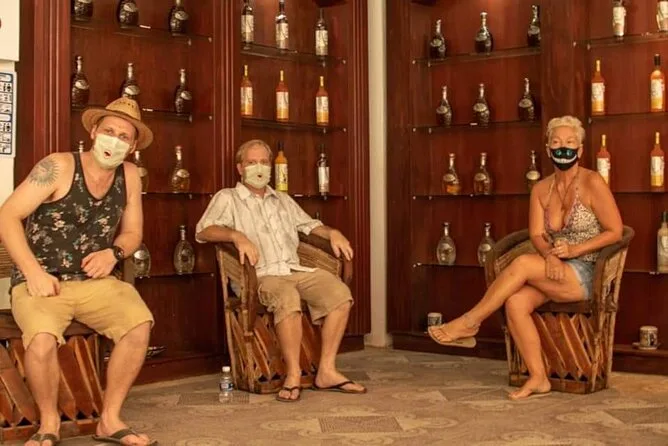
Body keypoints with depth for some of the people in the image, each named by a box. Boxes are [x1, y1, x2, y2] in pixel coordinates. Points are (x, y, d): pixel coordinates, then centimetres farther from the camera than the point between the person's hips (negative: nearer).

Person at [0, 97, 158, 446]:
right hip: (40, 282, -4)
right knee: (42, 340, -33)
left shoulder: (129, 176, 5)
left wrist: (114, 253, -9)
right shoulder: (58, 167, -10)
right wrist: (33, 272, -20)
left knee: (140, 324, -23)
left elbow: (132, 232, 15)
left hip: (93, 281, 4)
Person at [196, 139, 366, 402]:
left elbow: (309, 224, 34)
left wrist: (332, 232, 11)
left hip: (297, 270, 6)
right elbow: (203, 231, -4)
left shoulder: (283, 201, 29)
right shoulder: (227, 198, 10)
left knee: (339, 293, -21)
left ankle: (326, 371, -18)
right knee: (287, 298, -39)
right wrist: (237, 235, -23)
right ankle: (293, 375, -30)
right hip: (262, 275, -5)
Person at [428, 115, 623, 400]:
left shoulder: (591, 183, -6)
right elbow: (536, 234, 2)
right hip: (555, 273, 5)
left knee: (523, 263, -28)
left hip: (586, 275, -5)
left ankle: (469, 323, -16)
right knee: (516, 302, -24)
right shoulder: (541, 190, 10)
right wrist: (550, 255, -21)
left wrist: (574, 250, -17)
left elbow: (615, 231, -8)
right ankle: (538, 378, -17)